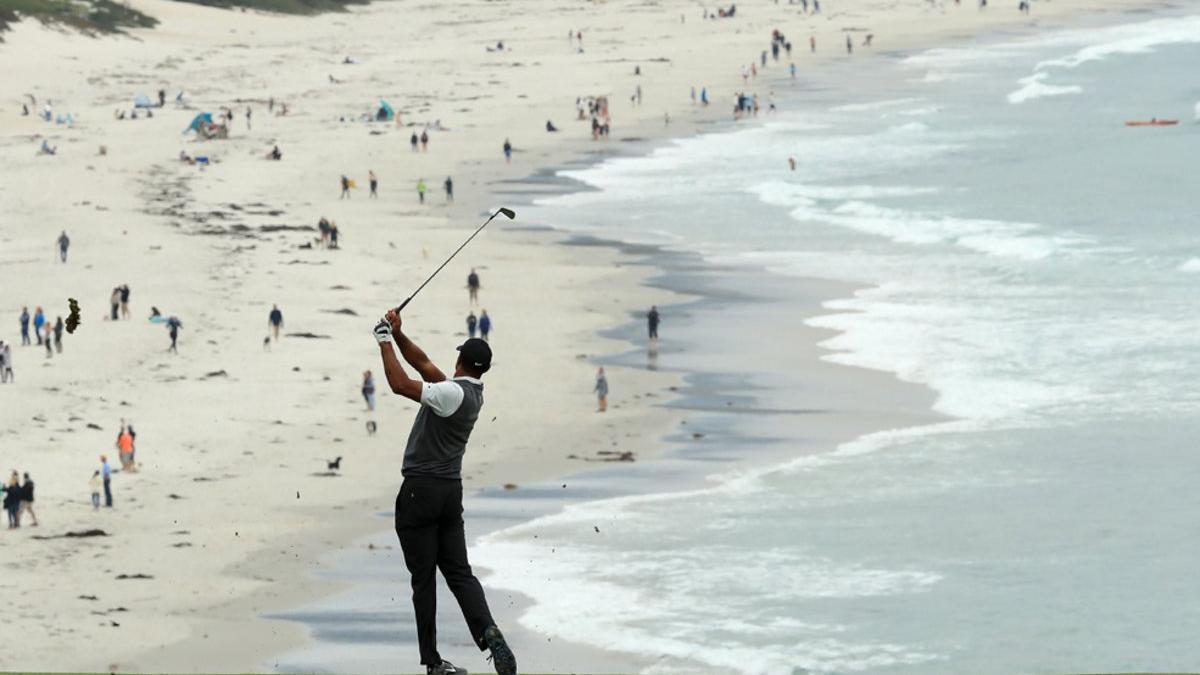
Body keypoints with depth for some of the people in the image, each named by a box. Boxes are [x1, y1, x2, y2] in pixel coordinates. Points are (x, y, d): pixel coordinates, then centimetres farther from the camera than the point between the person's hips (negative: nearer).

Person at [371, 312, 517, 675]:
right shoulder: (473, 393, 8)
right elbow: (423, 364, 16)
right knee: (459, 571, 5)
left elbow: (401, 384, -23)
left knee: (423, 579, -1)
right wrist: (398, 335, 10)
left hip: (420, 492, -7)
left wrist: (386, 343, -13)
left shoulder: (452, 393, -17)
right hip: (451, 491, 7)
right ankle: (489, 632, -19)